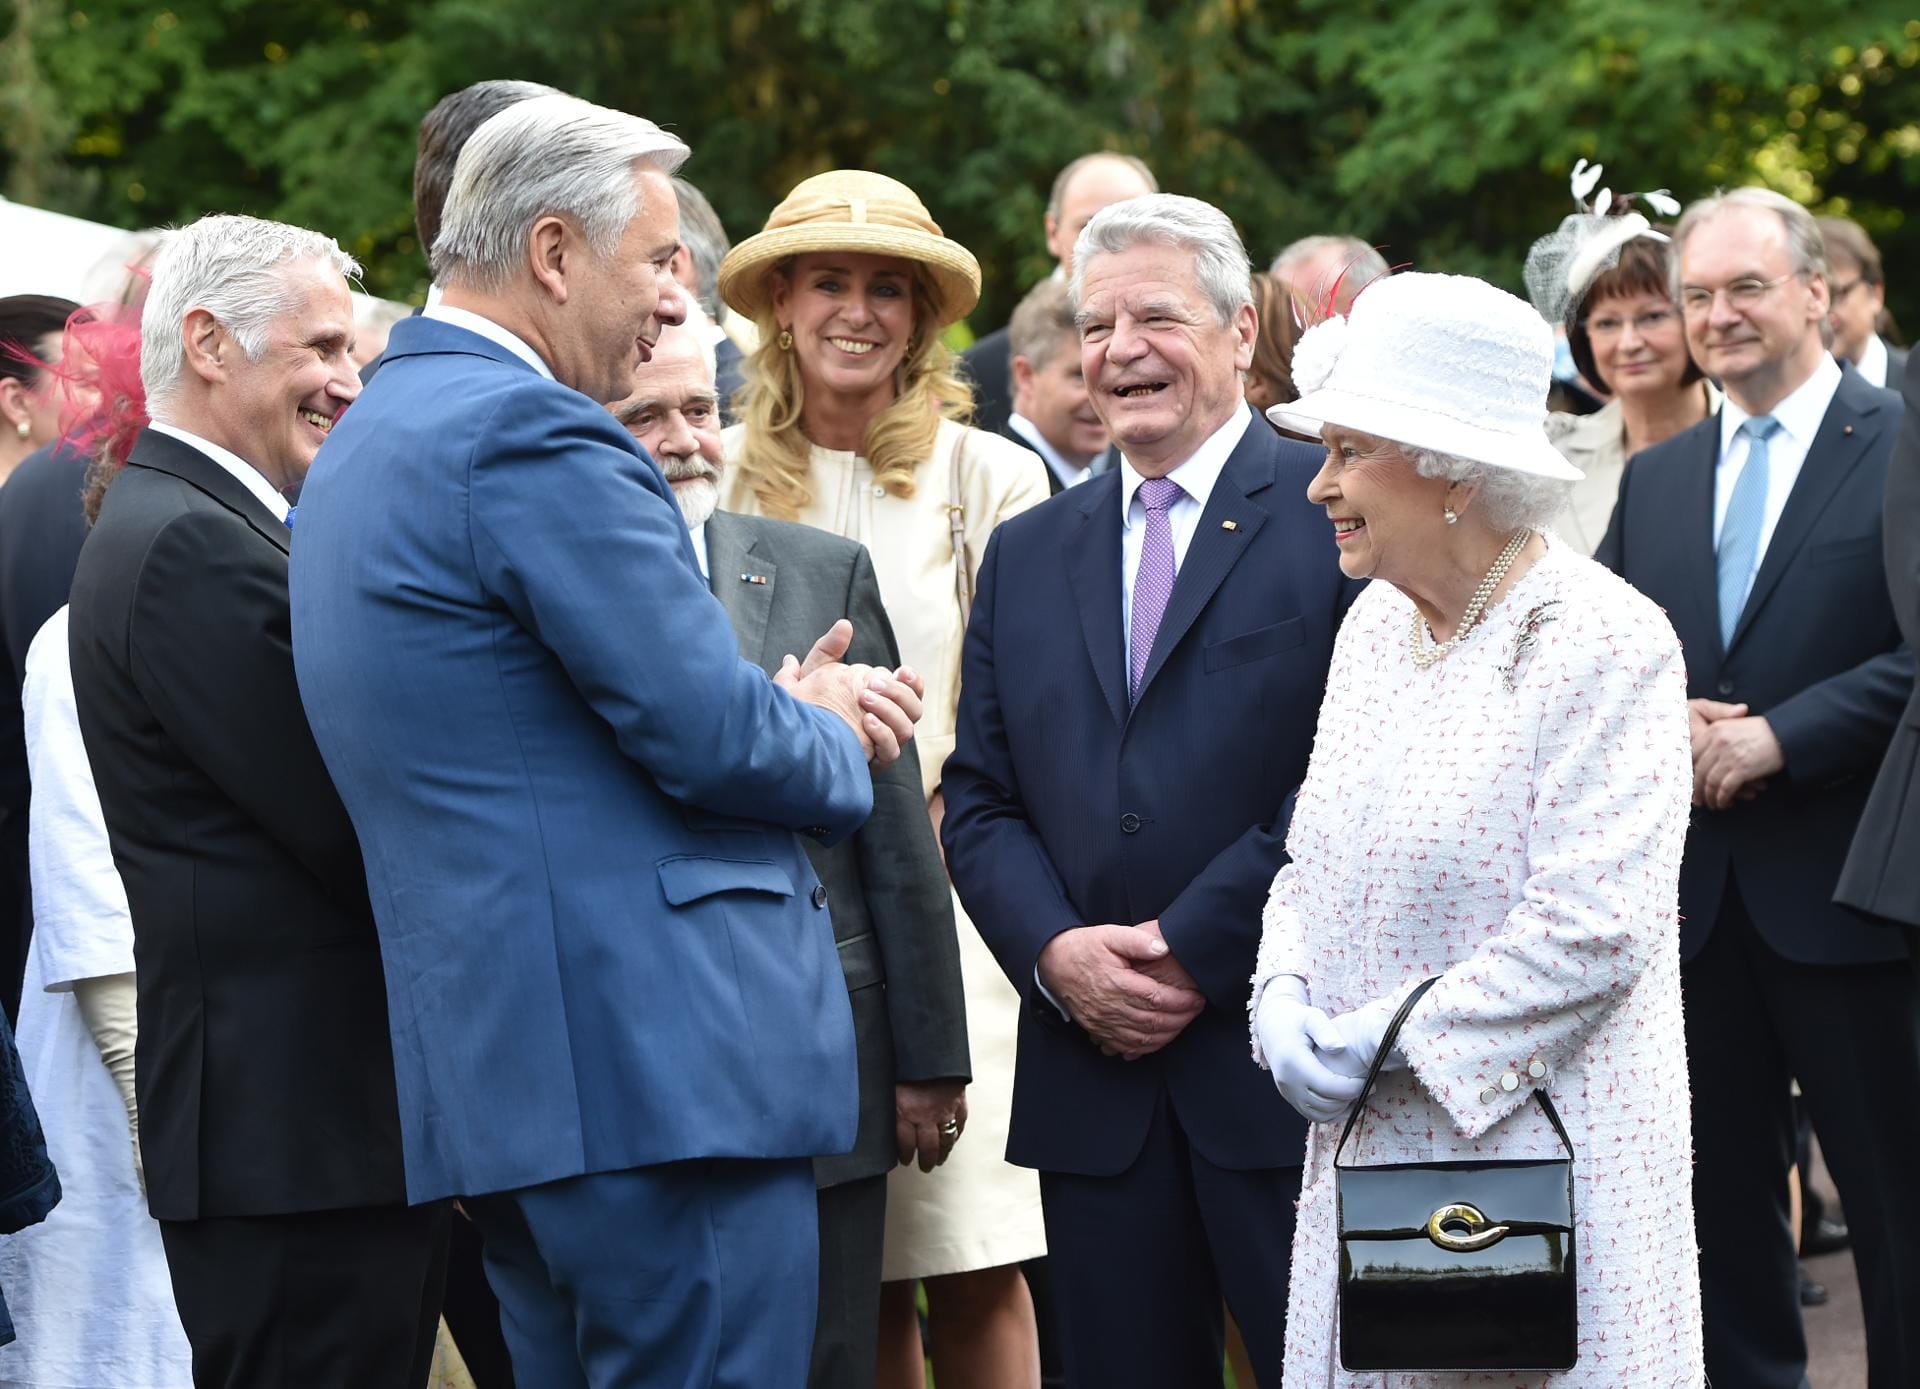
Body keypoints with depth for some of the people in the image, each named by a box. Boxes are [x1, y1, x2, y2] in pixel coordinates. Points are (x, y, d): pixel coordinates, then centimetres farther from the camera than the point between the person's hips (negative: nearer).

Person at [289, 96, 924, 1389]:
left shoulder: (368, 443, 18)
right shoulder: (537, 436, -14)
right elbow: (711, 737, -16)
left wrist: (781, 708, 12)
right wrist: (838, 742, 6)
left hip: (505, 1069, 10)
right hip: (661, 1062, -10)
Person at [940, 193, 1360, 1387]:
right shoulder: (1028, 555, 17)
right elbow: (980, 799, 13)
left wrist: (1195, 950, -13)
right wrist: (1056, 954, -6)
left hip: (1281, 1066, -5)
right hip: (1092, 1080, 5)